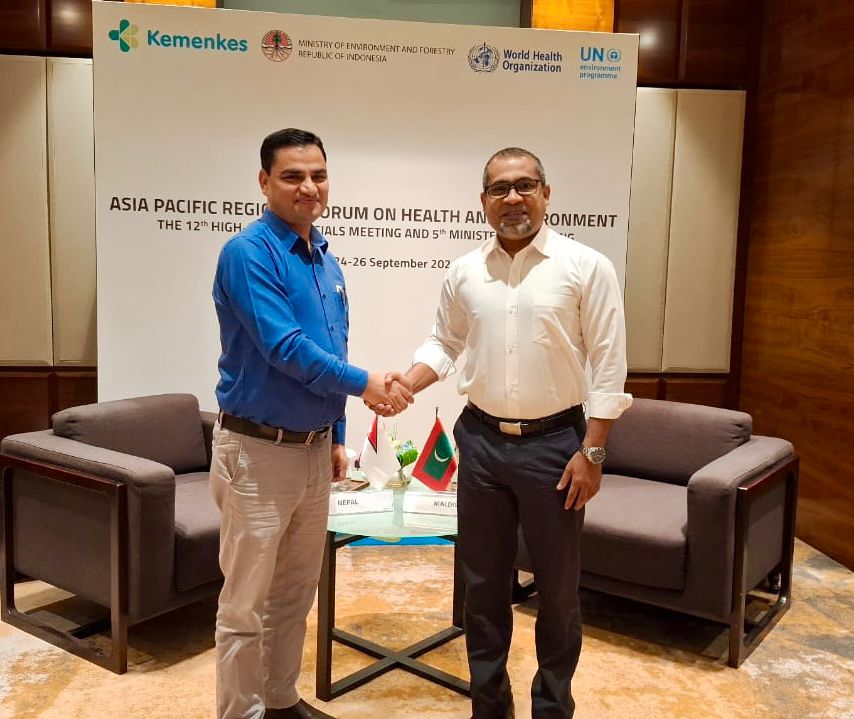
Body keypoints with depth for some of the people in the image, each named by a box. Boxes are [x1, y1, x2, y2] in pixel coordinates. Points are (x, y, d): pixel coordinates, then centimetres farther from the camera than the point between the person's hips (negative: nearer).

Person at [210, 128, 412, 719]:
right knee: (247, 603, 4)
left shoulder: (327, 261, 10)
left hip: (313, 448, 8)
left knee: (297, 593, 18)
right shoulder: (249, 253, -14)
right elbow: (284, 348, -22)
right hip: (258, 451, -8)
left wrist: (336, 437, 16)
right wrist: (364, 384, -14)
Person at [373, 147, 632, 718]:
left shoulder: (587, 267, -8)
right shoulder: (464, 271, 4)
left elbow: (609, 366, -8)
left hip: (554, 442, -3)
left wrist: (592, 452, -12)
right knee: (483, 580, 14)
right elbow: (444, 343, 14)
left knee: (557, 586, 10)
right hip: (481, 440, 4)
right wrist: (403, 387, -5)